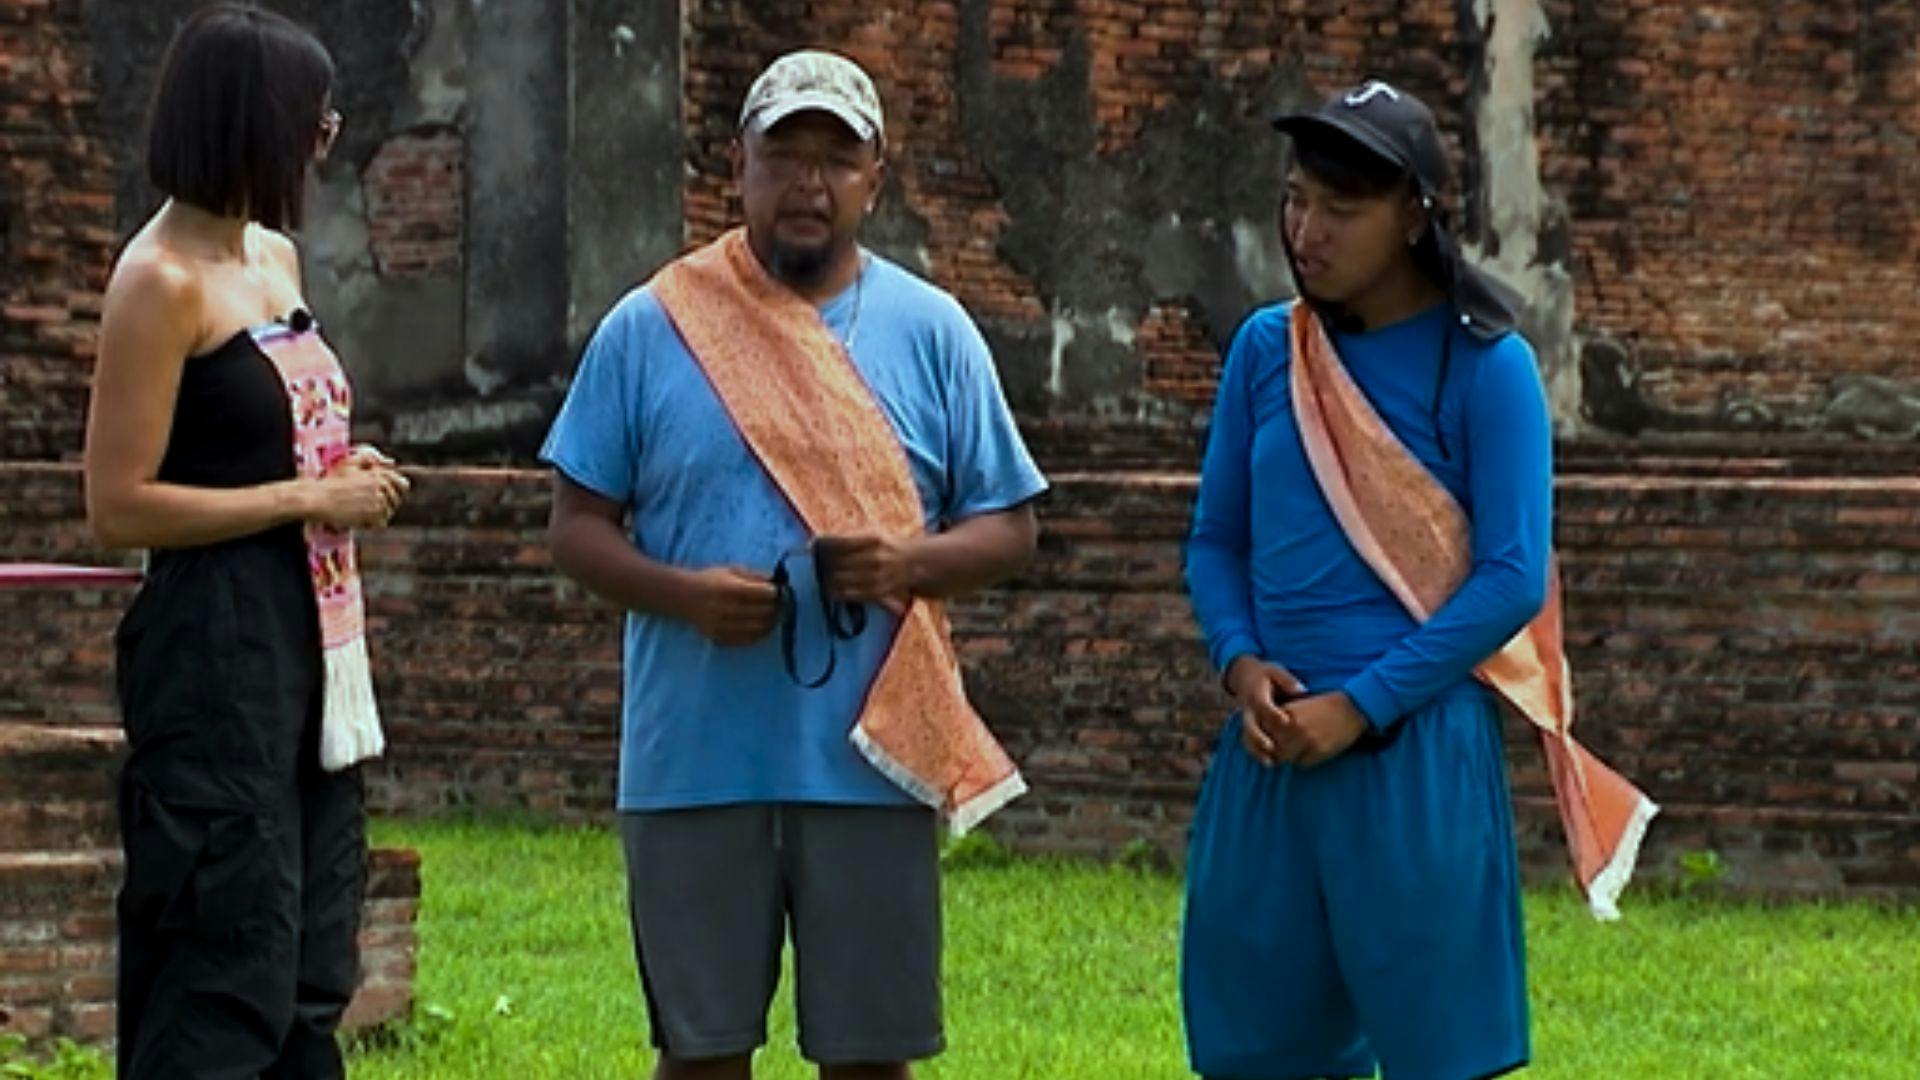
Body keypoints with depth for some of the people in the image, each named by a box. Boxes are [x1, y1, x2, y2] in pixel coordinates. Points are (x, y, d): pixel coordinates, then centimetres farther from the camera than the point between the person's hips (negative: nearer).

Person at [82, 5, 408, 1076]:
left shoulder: (276, 259, 13)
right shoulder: (162, 282, -12)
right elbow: (120, 504, -17)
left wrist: (347, 472, 7)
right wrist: (308, 499, -15)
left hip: (310, 640, 9)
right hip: (216, 651, -9)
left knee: (310, 964, 12)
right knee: (228, 961, -9)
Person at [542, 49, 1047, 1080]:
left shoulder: (931, 333, 6)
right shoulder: (650, 328, 3)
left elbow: (1007, 527, 8)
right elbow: (577, 526, 4)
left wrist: (913, 563, -14)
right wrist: (682, 593, -16)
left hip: (870, 759, 1)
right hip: (694, 762, -1)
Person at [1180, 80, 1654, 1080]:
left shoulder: (1481, 362, -5)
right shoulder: (1265, 347, 8)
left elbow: (1513, 578, -9)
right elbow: (1215, 539, 13)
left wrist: (1361, 706, -14)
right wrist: (1241, 664, -7)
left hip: (1415, 747, -5)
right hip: (1268, 750, 5)